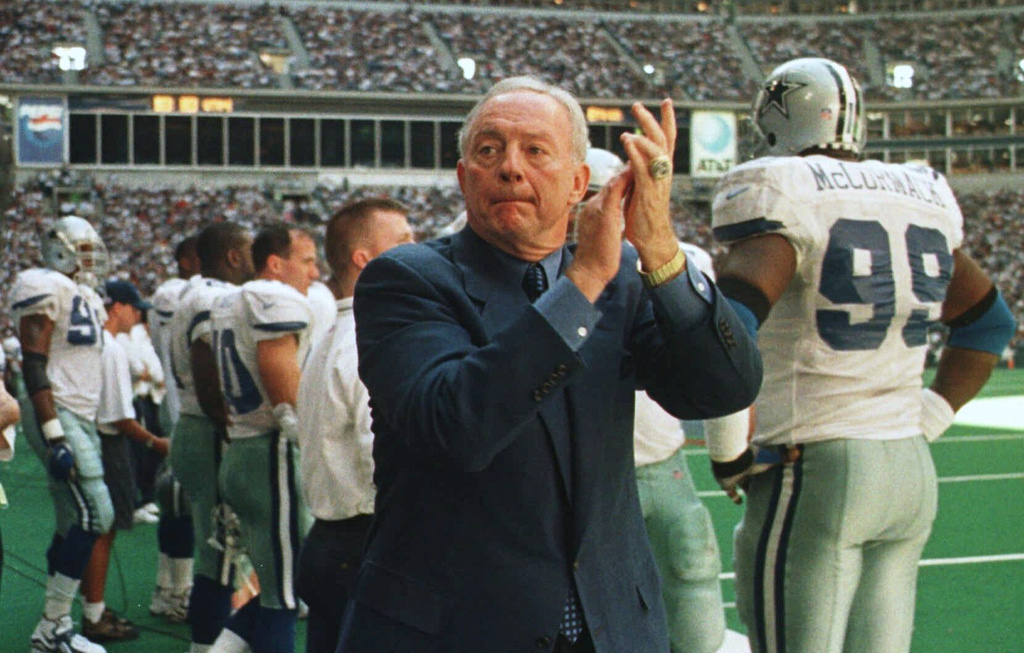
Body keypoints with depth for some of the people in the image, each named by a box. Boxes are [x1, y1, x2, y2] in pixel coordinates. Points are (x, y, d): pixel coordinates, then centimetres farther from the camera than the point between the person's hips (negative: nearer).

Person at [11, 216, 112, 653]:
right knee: (94, 515, -14)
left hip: (83, 418, 9)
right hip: (58, 417, -9)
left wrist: (87, 431, 23)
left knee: (73, 525, 9)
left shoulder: (88, 300, 19)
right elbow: (34, 365, -16)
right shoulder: (47, 289, -10)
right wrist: (55, 436, -22)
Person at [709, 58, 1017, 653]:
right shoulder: (922, 200, 11)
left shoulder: (786, 196, -10)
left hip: (815, 470, -6)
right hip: (913, 472, 7)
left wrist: (729, 453, -13)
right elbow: (990, 322, 23)